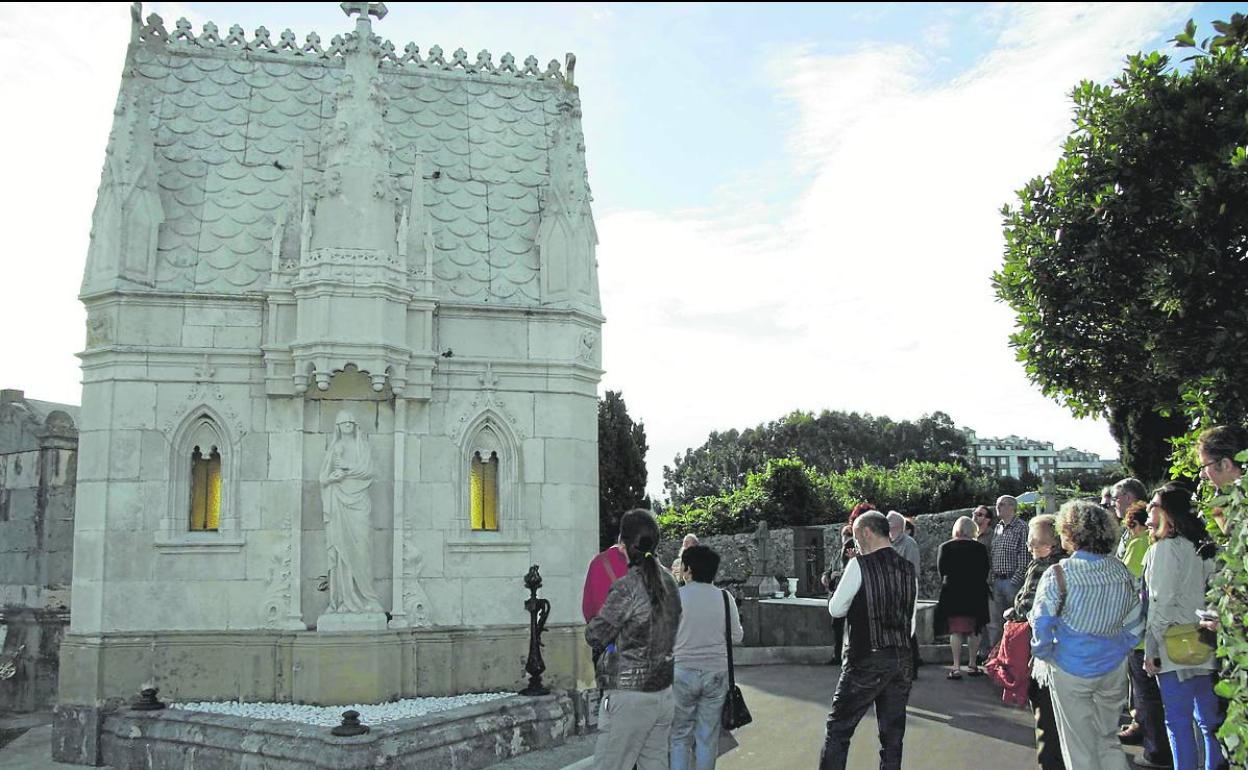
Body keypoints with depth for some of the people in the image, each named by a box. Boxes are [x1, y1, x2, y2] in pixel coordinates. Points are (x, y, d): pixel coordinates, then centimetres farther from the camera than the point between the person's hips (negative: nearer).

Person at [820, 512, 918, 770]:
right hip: (902, 659, 6)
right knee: (893, 734, 11)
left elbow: (836, 610, -4)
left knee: (838, 728, 4)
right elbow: (911, 622, 13)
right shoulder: (909, 569, 7)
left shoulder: (860, 565, -12)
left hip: (867, 661, -6)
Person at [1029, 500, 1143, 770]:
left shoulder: (1058, 575, -18)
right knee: (1109, 739, 19)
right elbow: (1135, 626, 5)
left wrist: (1044, 655, 0)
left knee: (1080, 747, 9)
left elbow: (1041, 624, -17)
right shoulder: (1122, 572, -3)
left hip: (1071, 671, -4)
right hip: (1113, 669, 4)